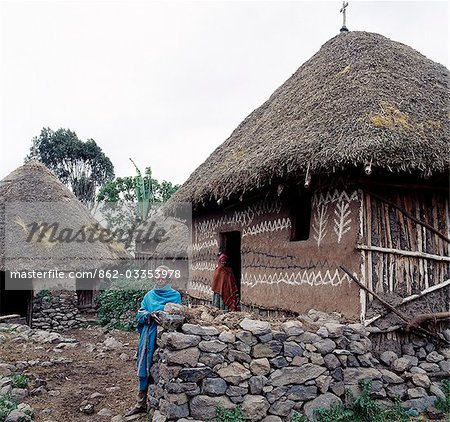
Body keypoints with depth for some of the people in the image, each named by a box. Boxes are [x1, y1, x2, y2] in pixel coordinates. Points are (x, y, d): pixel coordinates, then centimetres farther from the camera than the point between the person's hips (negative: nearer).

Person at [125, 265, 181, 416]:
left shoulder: (175, 295, 4)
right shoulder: (149, 295, 14)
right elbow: (140, 315, 7)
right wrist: (150, 315, -13)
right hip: (148, 336, 3)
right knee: (144, 369, 6)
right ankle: (141, 403, 19)